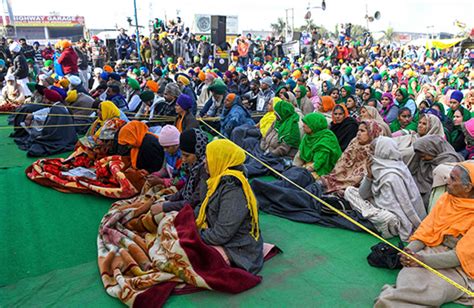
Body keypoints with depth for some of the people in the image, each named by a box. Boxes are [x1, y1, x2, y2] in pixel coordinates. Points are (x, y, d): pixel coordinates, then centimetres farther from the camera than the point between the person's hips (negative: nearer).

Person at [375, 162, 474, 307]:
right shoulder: (445, 198, 5)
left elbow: (460, 256, -17)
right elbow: (426, 230, 5)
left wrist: (423, 260, -25)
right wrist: (410, 250, -13)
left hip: (460, 269, -5)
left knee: (430, 290, -31)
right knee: (410, 274, -28)